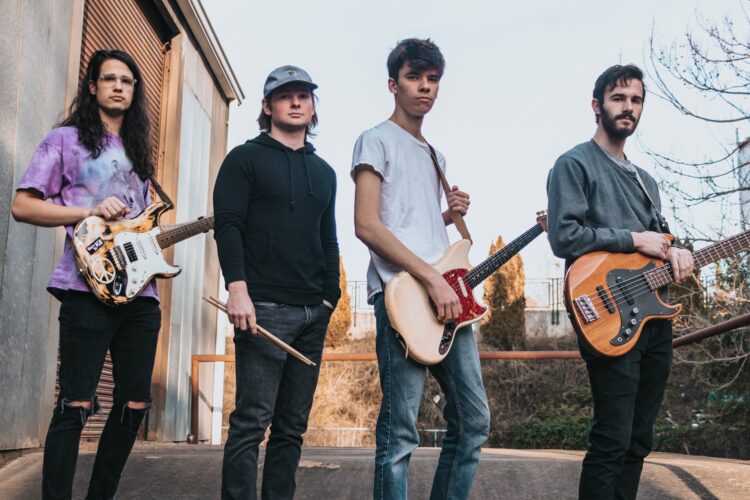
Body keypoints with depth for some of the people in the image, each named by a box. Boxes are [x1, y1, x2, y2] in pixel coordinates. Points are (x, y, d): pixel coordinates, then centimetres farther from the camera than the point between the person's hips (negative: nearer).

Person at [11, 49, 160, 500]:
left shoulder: (138, 151, 23)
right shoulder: (66, 140, 5)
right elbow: (22, 206, -3)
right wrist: (90, 212, -13)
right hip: (89, 287, -6)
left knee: (135, 404, 7)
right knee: (76, 404, -8)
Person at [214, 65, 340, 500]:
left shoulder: (324, 171, 20)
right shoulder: (246, 159, 4)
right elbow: (228, 225, -6)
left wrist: (330, 296, 12)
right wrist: (238, 288, -18)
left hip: (312, 313, 6)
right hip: (264, 308, -6)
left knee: (293, 426, 7)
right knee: (252, 421, -8)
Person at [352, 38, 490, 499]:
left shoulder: (435, 156, 25)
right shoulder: (378, 140, 1)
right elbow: (367, 225, -11)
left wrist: (451, 215, 9)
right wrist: (432, 278, -17)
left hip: (447, 294, 8)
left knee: (474, 419, 9)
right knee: (400, 432, -7)